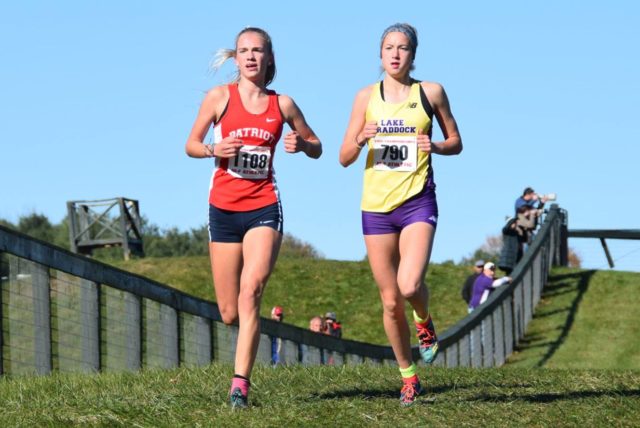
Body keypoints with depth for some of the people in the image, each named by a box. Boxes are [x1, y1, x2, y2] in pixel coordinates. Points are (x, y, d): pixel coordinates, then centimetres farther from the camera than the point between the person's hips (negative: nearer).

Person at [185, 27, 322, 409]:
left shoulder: (282, 104, 4)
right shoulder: (220, 97, 1)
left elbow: (316, 148, 15)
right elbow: (191, 145, 8)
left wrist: (301, 144, -7)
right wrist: (214, 150, -13)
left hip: (264, 208, -1)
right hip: (224, 209, 1)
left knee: (251, 290, -22)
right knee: (230, 313, 4)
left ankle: (240, 384, -24)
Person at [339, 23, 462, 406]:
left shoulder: (430, 92, 2)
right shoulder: (367, 96, 5)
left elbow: (456, 142, 11)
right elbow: (345, 158, 6)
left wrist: (434, 146, -11)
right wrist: (361, 139, -16)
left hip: (417, 202, -2)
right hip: (376, 206, 2)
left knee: (409, 286, -22)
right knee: (390, 301, 5)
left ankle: (424, 322, 14)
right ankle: (408, 377, 21)